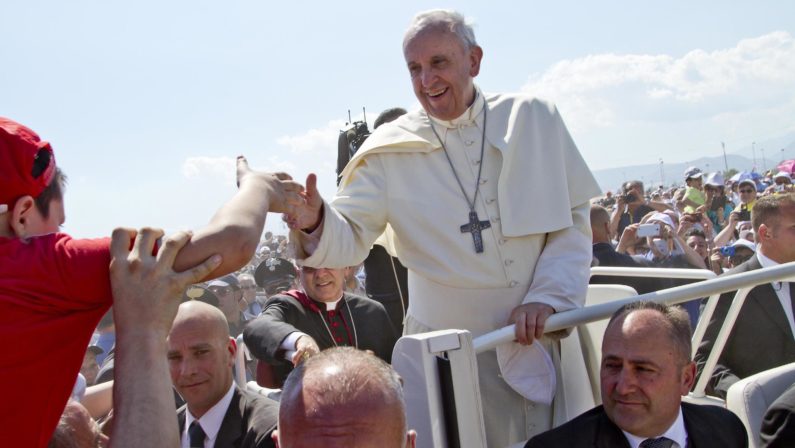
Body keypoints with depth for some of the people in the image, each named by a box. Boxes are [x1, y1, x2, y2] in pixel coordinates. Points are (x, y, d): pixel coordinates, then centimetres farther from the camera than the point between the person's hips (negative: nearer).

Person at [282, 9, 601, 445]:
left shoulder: (533, 119, -1)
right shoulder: (390, 151, -4)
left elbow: (573, 219, 1)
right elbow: (351, 238, -7)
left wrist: (547, 296, -11)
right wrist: (315, 224, -29)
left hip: (543, 339, 2)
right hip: (452, 355, -1)